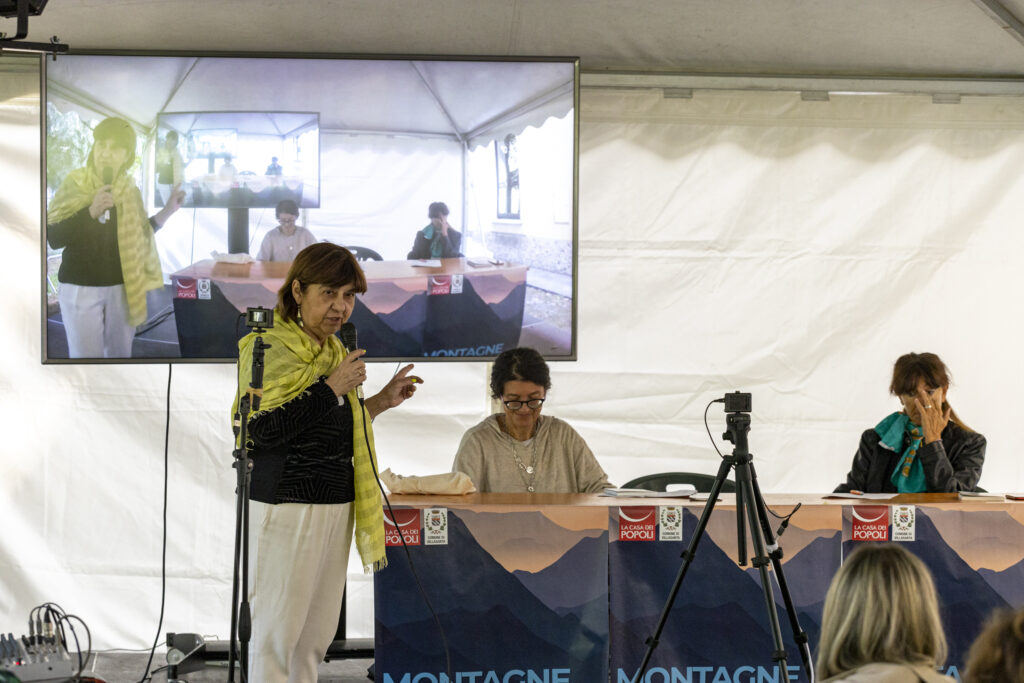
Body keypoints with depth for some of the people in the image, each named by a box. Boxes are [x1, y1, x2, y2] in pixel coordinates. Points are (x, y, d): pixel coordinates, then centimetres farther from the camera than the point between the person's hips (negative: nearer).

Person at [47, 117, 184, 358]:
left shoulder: (130, 191, 4)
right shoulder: (73, 185, -7)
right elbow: (53, 238, -13)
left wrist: (167, 210, 5)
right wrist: (90, 211, -24)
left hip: (122, 288, 3)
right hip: (80, 289, -3)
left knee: (121, 355, 10)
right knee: (85, 356, -3)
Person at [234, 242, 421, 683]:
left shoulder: (332, 352, 16)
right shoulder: (267, 348, -9)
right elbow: (261, 430, -21)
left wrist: (379, 402, 16)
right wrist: (332, 388, -17)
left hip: (335, 507, 8)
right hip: (286, 508, -8)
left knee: (315, 637, 10)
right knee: (277, 634, -5)